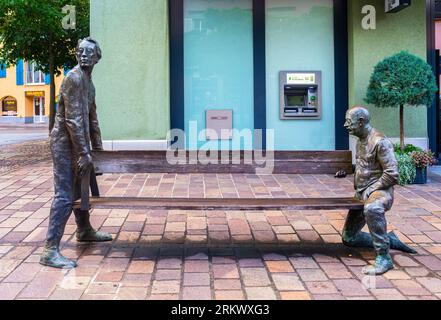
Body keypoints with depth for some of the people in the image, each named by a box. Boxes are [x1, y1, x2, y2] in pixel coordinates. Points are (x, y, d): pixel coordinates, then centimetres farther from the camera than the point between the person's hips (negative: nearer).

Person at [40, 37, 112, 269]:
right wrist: (84, 153, -23)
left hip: (78, 144, 9)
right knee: (64, 196, -12)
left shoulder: (89, 82, 14)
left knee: (80, 189, 22)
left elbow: (92, 118, 22)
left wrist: (98, 148, 22)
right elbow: (72, 119, -22)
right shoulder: (73, 78, -16)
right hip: (65, 143, -9)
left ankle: (84, 231, 40)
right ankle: (50, 250, -10)